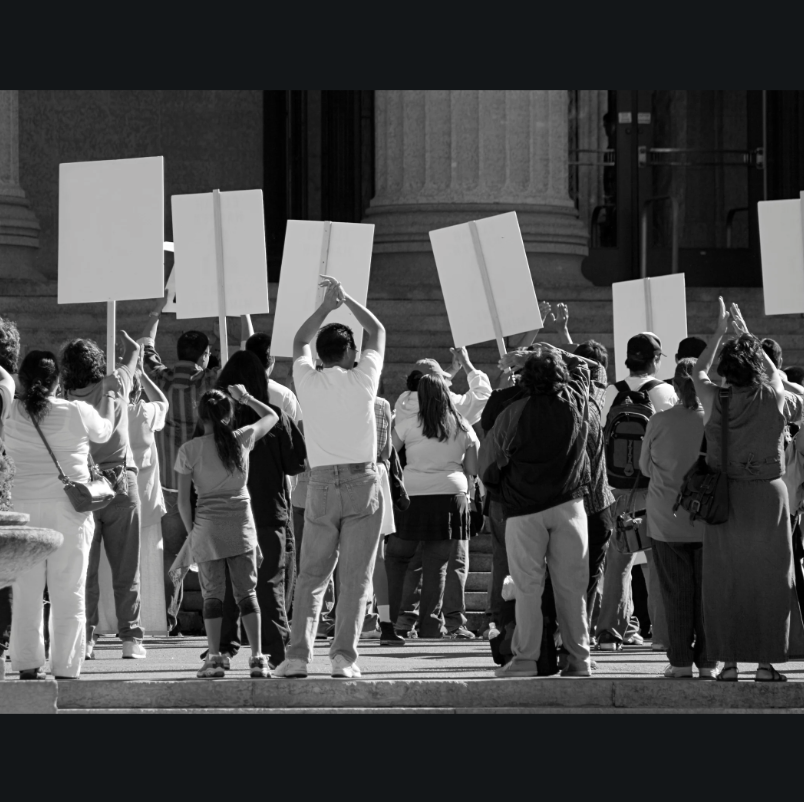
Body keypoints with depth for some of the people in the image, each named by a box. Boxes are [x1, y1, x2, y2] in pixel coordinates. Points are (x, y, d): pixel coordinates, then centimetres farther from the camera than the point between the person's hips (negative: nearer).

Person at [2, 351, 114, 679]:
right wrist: (108, 395, 33)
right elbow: (104, 432, 17)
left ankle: (27, 664, 7)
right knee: (68, 591, 2)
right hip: (68, 508, -1)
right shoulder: (78, 413, -4)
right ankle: (65, 668, 1)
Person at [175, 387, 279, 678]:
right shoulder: (242, 438, 0)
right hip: (241, 523, 2)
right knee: (247, 592, 6)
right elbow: (272, 416, 19)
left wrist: (191, 531, 7)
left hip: (207, 526, -2)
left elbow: (183, 499, -3)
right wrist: (246, 398, 28)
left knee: (212, 594, 4)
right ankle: (257, 657, 1)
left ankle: (214, 658, 0)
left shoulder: (189, 450, -4)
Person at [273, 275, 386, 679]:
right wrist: (346, 299, 22)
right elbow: (378, 332, 15)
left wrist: (326, 305, 25)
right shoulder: (362, 379, -3)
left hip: (321, 486, 2)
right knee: (355, 577, -1)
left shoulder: (308, 382, 1)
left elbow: (300, 342, 22)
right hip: (362, 483, -2)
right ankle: (344, 655, -9)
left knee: (310, 576, 6)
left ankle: (298, 654, -4)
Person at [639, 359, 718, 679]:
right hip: (708, 520, 0)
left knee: (676, 592, 6)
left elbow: (645, 466, 4)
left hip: (667, 519, 0)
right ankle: (708, 661, 8)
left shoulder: (659, 422, -9)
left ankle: (680, 660, 6)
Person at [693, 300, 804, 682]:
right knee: (769, 579, 7)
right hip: (768, 494, 0)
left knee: (725, 581, 7)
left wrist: (721, 331, 19)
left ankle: (728, 661, 6)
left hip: (725, 499, 0)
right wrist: (745, 332, 25)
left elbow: (698, 372, 13)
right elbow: (773, 371, 17)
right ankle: (766, 661, 5)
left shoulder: (715, 401, -9)